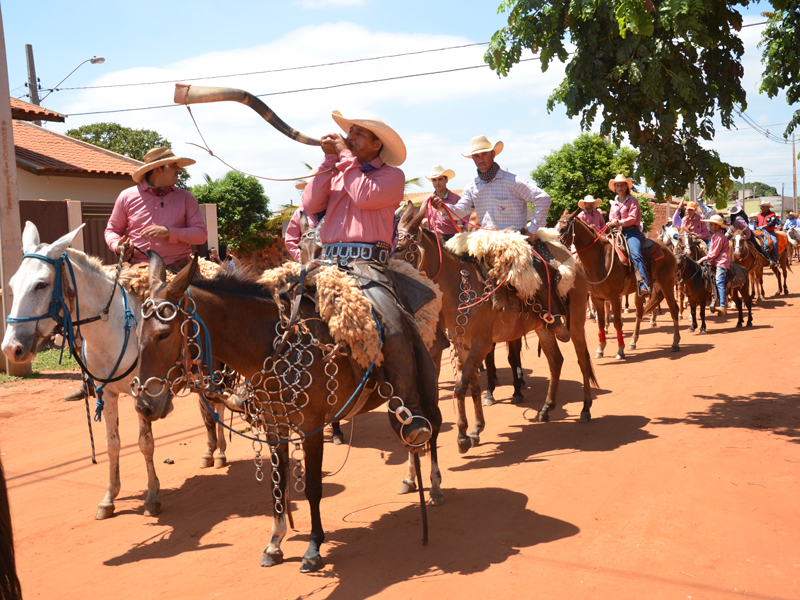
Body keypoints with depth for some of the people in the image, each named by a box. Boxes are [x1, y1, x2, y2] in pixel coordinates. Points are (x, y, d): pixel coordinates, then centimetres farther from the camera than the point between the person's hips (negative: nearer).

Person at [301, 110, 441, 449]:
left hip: (366, 263, -5)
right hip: (328, 261, 6)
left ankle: (411, 418, -17)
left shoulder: (391, 175, 10)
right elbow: (311, 205, 8)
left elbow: (364, 196, -11)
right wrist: (330, 160, 6)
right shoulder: (336, 173, 24)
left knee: (395, 331, -26)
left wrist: (346, 156, 1)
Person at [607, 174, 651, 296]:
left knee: (635, 254, -28)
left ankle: (644, 286, -41)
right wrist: (612, 223, -4)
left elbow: (632, 218, -6)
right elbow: (611, 220, 20)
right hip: (617, 232, 6)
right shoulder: (614, 203, 22)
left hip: (631, 231, -6)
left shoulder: (632, 201, 5)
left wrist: (620, 222, -18)